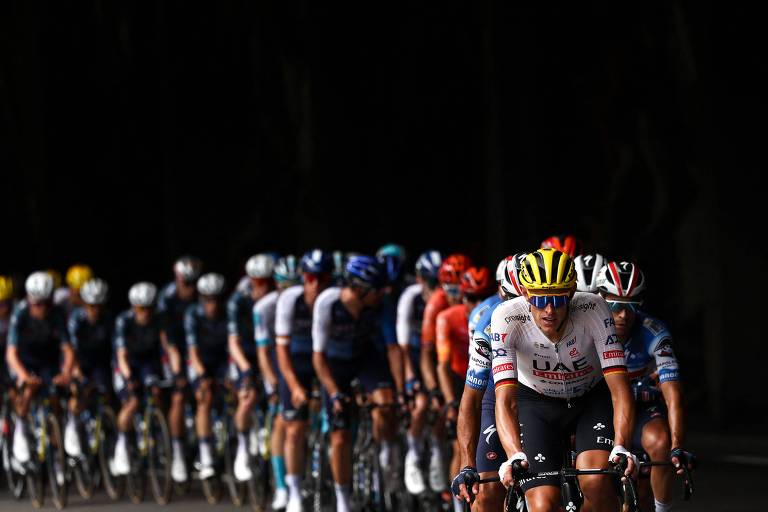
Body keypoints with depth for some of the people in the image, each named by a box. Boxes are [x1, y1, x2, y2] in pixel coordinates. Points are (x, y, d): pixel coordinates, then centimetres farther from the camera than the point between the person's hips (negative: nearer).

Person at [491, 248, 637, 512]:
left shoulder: (592, 309, -30)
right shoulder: (507, 318, -30)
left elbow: (619, 389, -33)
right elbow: (505, 400, -37)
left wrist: (621, 448, -49)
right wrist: (515, 456, -54)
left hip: (592, 398, 0)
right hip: (536, 402, 0)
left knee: (595, 483, -27)